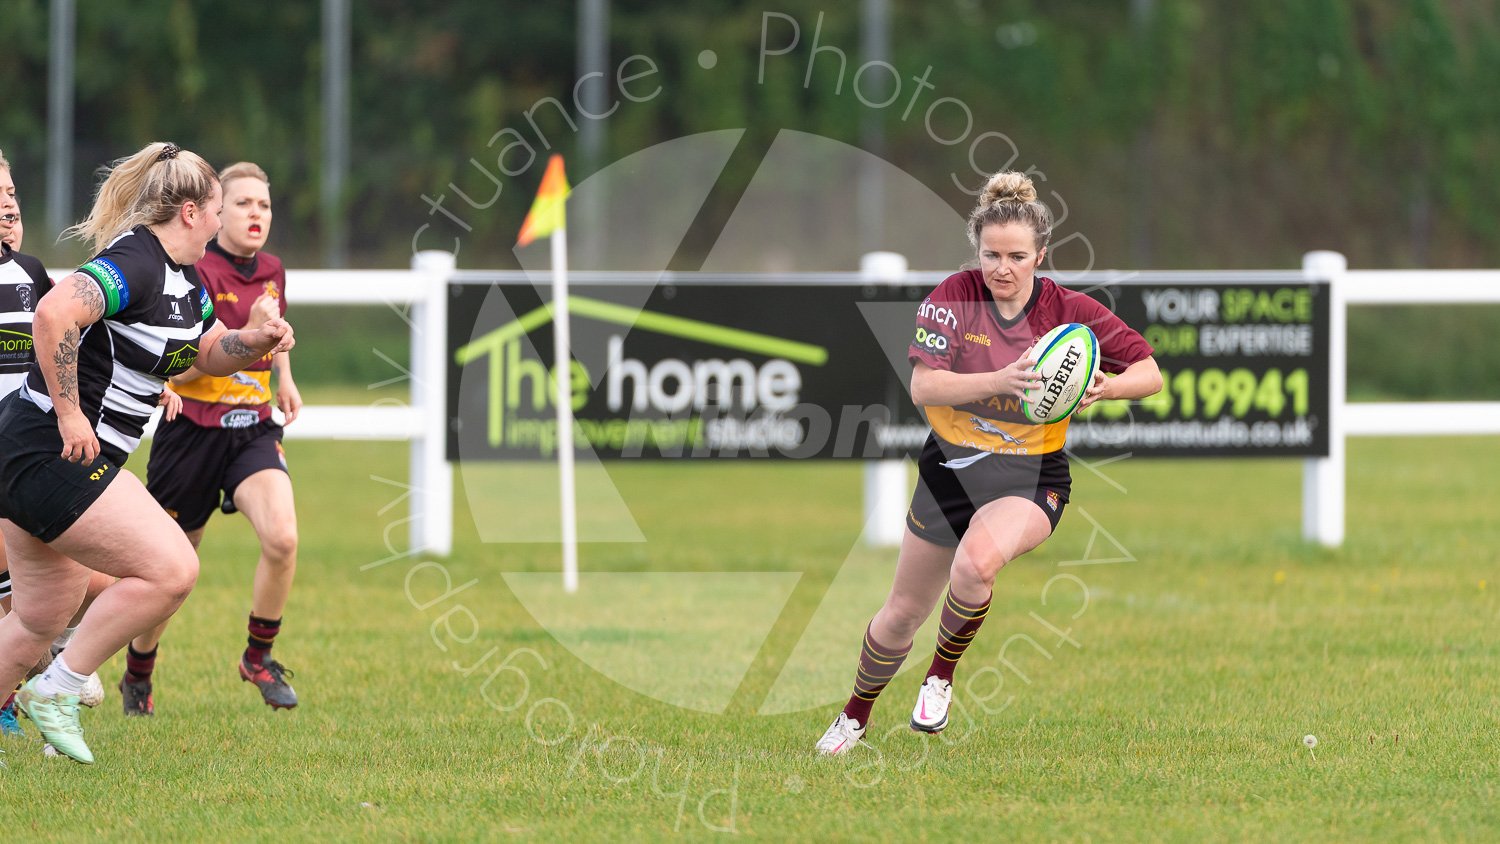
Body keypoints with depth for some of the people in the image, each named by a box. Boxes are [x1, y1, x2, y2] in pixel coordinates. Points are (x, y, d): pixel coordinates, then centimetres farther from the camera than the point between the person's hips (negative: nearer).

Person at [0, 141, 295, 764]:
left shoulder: (183, 279, 13)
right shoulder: (136, 264, -19)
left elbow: (210, 351, 28)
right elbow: (53, 315, -33)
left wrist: (256, 342, 6)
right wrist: (69, 414, -28)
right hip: (52, 453, -11)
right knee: (172, 570, -13)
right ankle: (57, 689, -5)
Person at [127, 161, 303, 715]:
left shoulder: (272, 271, 6)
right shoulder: (196, 274, -14)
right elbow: (178, 368, -21)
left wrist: (284, 378, 15)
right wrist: (246, 335, -30)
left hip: (254, 428, 4)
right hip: (194, 431, -4)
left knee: (282, 538, -21)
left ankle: (258, 658, -2)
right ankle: (138, 677, 30)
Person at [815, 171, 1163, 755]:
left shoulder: (1069, 312, -11)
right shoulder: (953, 297, -11)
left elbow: (1150, 373, -5)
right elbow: (923, 386, -22)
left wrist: (1102, 388, -26)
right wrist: (1001, 381, -37)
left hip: (1031, 476, -2)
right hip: (950, 467, 2)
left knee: (976, 561, -35)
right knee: (903, 614, 11)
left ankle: (942, 675, -8)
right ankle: (856, 715, 39)